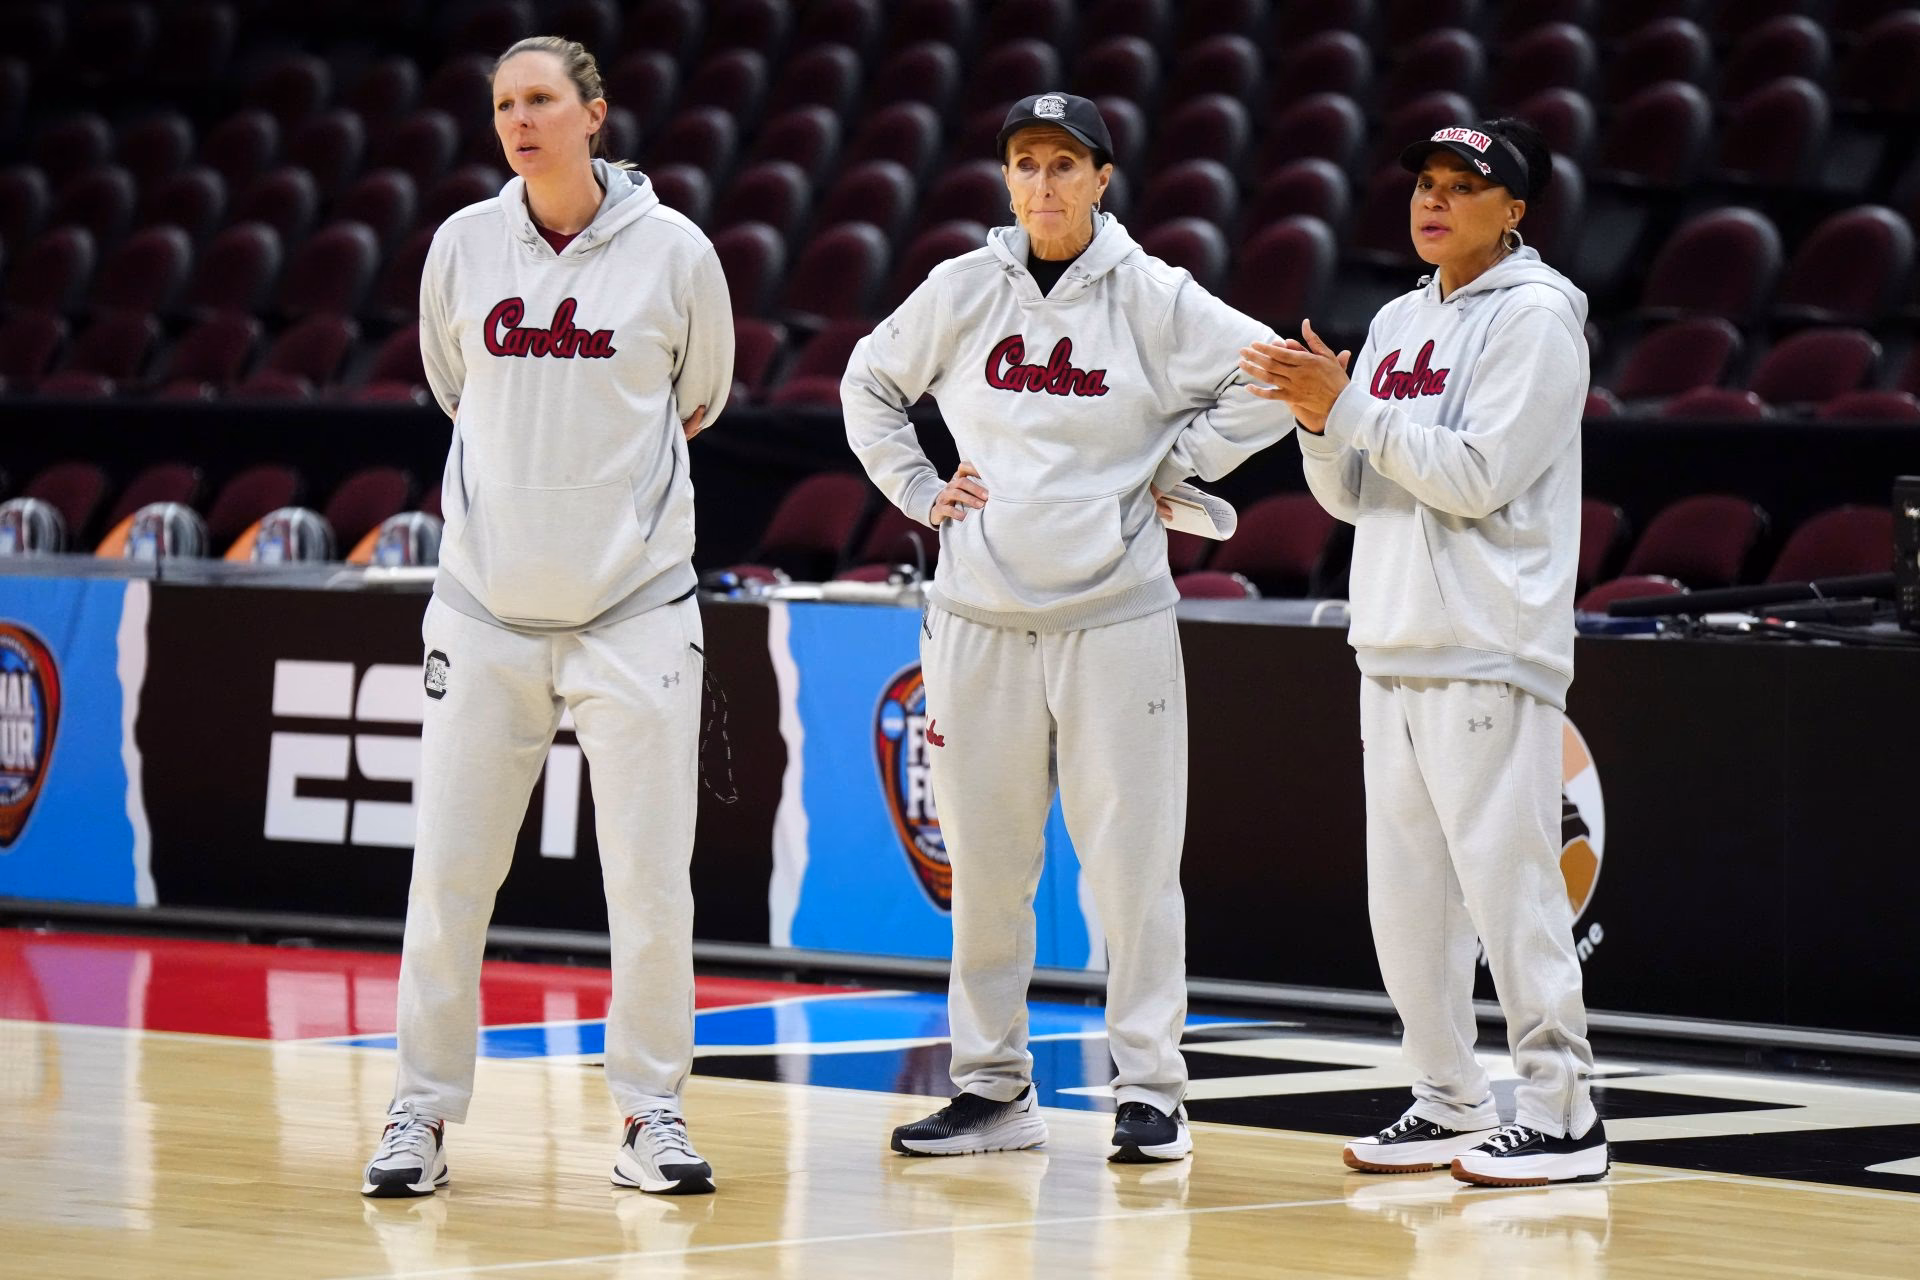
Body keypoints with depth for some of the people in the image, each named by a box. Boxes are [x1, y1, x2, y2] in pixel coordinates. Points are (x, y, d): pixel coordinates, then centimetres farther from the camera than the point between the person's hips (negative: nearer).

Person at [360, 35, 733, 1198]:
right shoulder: (465, 244, 1)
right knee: (448, 873, 0)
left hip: (637, 601, -2)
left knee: (652, 880, -1)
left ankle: (652, 1112, 12)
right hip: (488, 605, 2)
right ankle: (425, 1113, 10)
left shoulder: (672, 250, -4)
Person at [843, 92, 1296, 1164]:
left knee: (1132, 862, -3)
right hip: (980, 620, 3)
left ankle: (1151, 1090, 3)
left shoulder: (1155, 298, -2)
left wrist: (1173, 469, -2)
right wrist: (921, 490, 9)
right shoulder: (962, 291, 6)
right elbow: (870, 384, 20)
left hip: (1116, 616, -3)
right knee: (984, 864, 6)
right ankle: (994, 1088, 15)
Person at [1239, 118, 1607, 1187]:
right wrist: (1319, 418, -3)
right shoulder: (1399, 322, 17)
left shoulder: (1536, 317, -7)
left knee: (1507, 882, -9)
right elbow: (1354, 495, 16)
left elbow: (1478, 477, -16)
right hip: (1394, 651, 8)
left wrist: (1351, 405, -16)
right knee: (1407, 897, 9)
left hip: (1490, 656, -8)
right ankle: (1453, 1104, 18)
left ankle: (1563, 1117, -4)